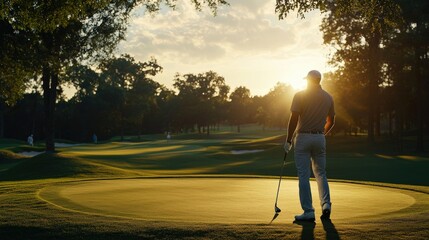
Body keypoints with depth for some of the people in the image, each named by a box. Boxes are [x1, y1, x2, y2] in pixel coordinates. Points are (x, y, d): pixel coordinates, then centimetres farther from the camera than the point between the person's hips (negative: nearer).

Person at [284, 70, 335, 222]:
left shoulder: (300, 95, -7)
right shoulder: (328, 97, 8)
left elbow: (294, 119, -13)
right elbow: (331, 121, 13)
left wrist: (288, 140, -7)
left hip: (303, 137, -4)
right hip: (320, 138, 4)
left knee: (304, 176, -1)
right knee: (320, 173, 16)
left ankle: (308, 211, -2)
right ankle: (326, 204, 0)